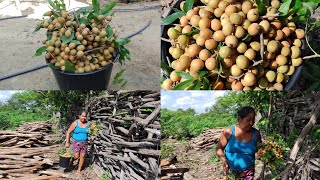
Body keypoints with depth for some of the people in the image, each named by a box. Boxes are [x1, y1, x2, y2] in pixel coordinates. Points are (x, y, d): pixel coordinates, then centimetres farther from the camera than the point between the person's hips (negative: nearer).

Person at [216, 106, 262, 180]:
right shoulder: (229, 132, -12)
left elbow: (260, 151, 8)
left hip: (248, 172, 2)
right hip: (230, 171, -1)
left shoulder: (256, 133, -5)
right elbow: (219, 149, -5)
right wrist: (223, 159, -22)